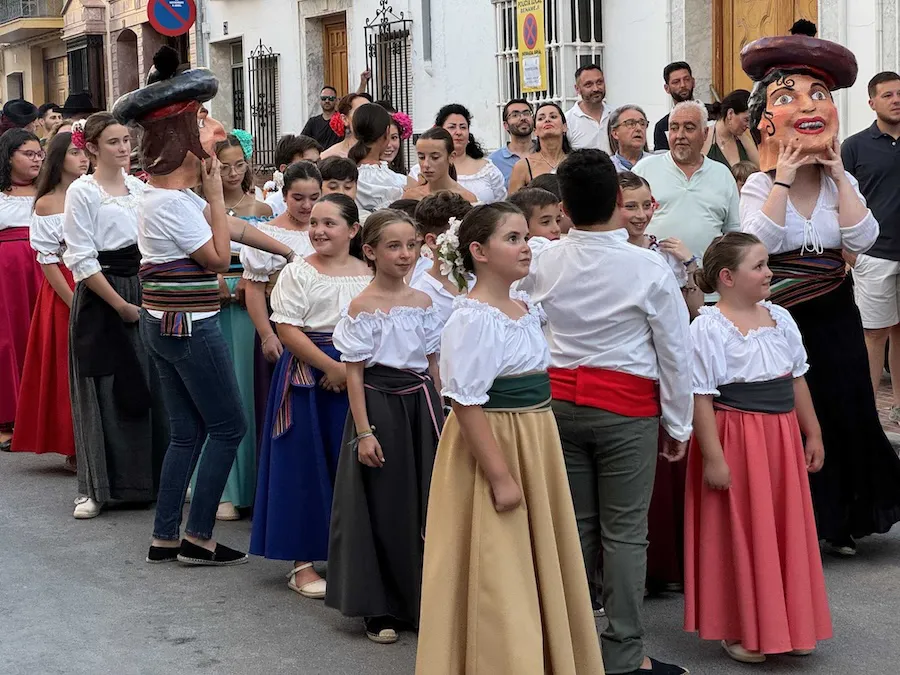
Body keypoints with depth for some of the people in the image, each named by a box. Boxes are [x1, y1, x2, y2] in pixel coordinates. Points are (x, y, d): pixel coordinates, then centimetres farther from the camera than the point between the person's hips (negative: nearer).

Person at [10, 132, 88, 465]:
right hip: (63, 292, -4)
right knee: (69, 370, -1)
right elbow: (48, 261, -6)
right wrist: (75, 302, -14)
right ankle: (74, 449, 7)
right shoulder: (46, 204, -3)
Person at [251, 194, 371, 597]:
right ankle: (302, 564, 8)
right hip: (307, 376, -3)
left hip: (357, 377, 3)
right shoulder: (298, 272, -2)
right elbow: (287, 329, -9)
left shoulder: (368, 274, 7)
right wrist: (329, 366, -15)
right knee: (306, 465, 0)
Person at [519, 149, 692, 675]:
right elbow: (675, 351, -7)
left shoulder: (544, 264, -4)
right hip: (627, 406, -4)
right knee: (625, 532, 3)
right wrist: (678, 424, 3)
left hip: (559, 399, 4)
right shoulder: (649, 268, -12)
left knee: (573, 525, 13)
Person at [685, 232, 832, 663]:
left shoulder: (780, 319, 6)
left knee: (787, 530, 13)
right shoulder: (709, 329, -15)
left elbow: (797, 381, 14)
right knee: (739, 535, 3)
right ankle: (739, 631, 17)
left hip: (783, 439, 7)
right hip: (736, 441, -7)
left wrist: (812, 434, 15)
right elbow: (701, 398, -17)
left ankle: (786, 624, 28)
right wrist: (713, 457, -19)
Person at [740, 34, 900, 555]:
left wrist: (838, 176, -11)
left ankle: (838, 520, 24)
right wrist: (784, 179, -20)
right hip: (779, 318, -3)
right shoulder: (761, 185, -6)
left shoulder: (841, 182, 4)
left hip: (835, 319, 3)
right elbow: (759, 242, -24)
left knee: (843, 414, 8)